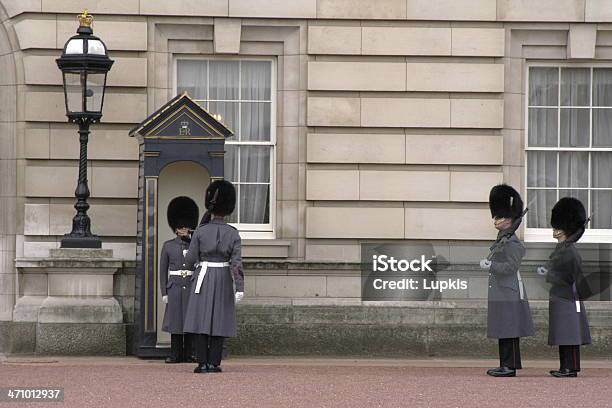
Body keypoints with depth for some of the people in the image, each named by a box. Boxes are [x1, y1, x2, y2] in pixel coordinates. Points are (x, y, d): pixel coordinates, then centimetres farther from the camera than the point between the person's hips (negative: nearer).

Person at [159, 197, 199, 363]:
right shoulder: (168, 246, 4)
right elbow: (163, 270, 5)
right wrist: (164, 292, -1)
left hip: (192, 287, 0)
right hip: (175, 287, 0)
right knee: (175, 320, 0)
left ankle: (189, 354, 6)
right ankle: (175, 354, 5)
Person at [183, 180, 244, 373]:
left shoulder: (200, 231, -5)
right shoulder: (233, 233, -3)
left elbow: (190, 260, -3)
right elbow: (237, 262, -10)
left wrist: (188, 255, 21)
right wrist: (240, 288, -12)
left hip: (203, 281, -1)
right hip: (224, 281, 1)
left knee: (202, 321, 1)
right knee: (219, 321, 5)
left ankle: (202, 363, -4)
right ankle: (214, 363, 2)